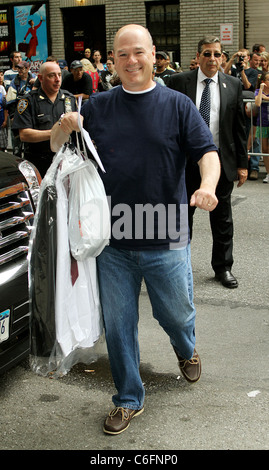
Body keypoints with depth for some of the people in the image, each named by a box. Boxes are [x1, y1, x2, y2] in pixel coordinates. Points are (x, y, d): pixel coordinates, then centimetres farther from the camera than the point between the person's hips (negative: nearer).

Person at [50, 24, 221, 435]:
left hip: (167, 242, -1)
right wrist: (64, 128, -14)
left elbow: (207, 151, -5)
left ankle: (186, 350, 51)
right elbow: (56, 147, 10)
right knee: (118, 325, 10)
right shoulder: (98, 107, 6)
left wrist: (208, 185, -27)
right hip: (113, 242, 2)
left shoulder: (177, 105, 0)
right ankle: (129, 400, 29)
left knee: (176, 312, 15)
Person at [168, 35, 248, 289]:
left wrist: (242, 163, 4)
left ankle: (223, 267, 26)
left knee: (222, 217, 11)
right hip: (186, 161, -1)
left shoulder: (233, 85, 4)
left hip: (221, 160, 1)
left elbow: (239, 127, 6)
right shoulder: (178, 82, -2)